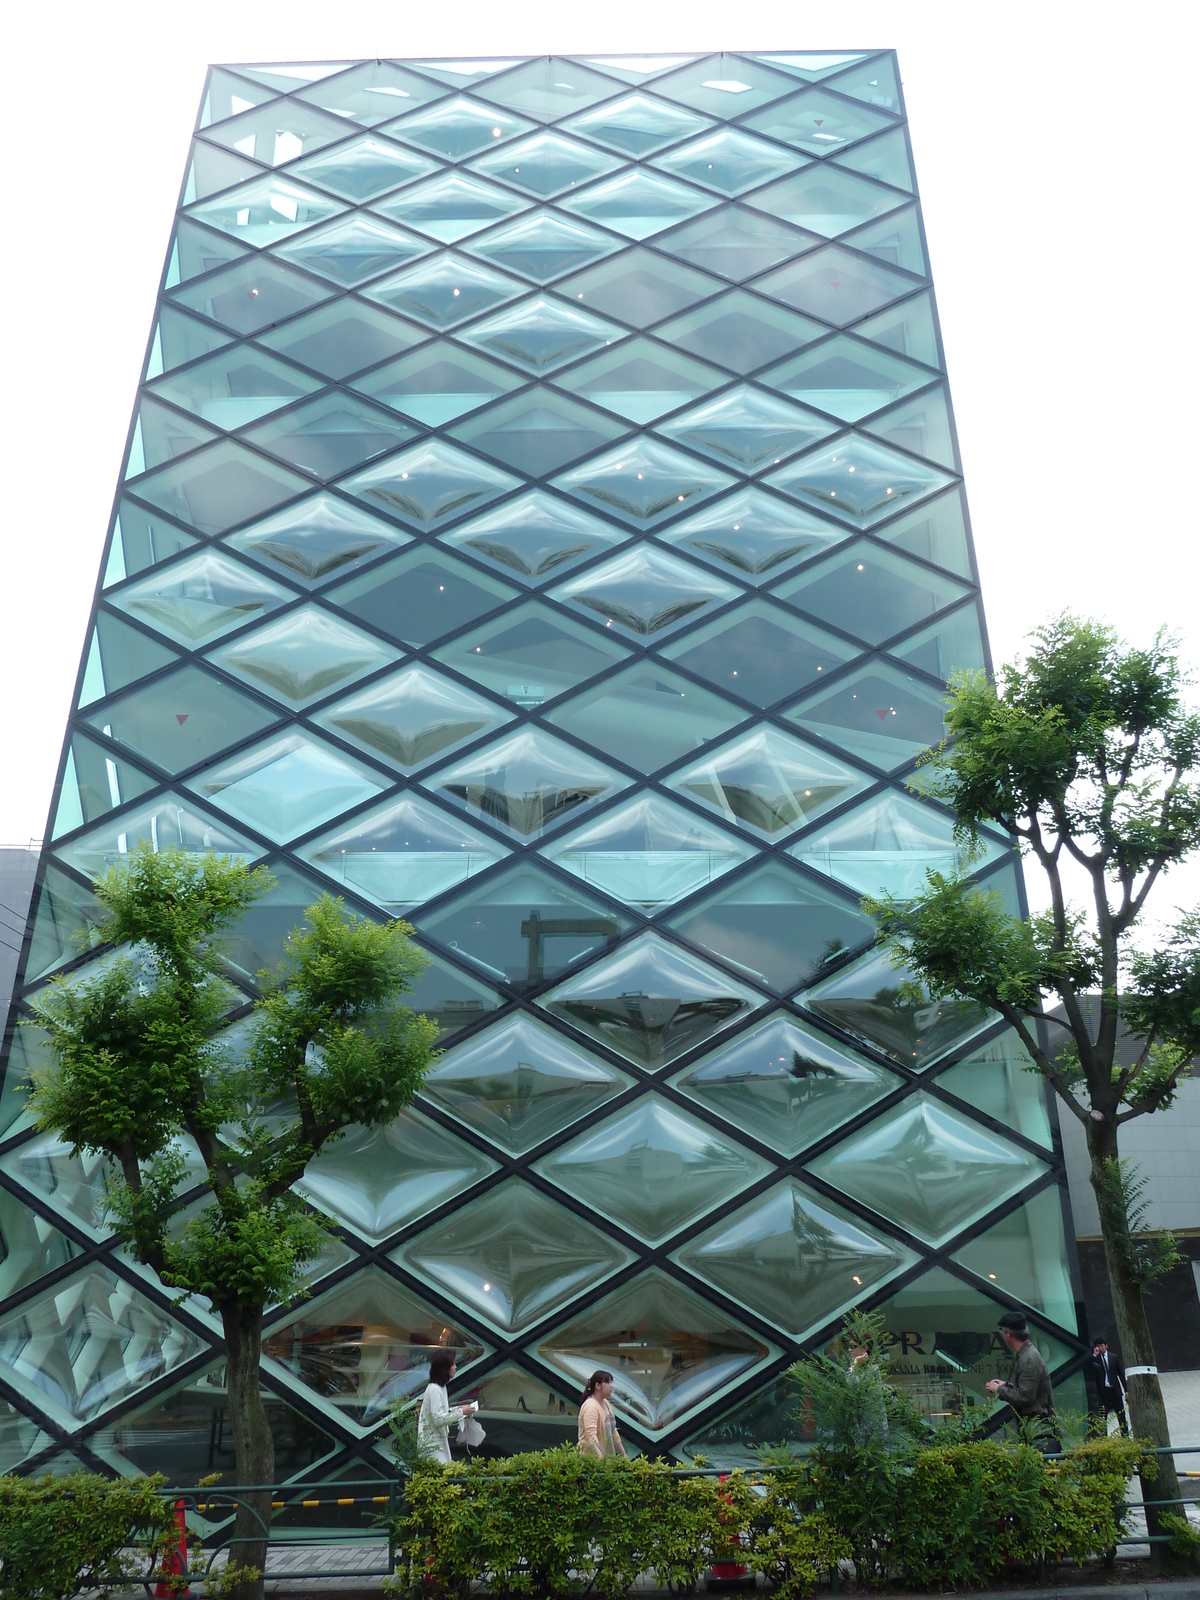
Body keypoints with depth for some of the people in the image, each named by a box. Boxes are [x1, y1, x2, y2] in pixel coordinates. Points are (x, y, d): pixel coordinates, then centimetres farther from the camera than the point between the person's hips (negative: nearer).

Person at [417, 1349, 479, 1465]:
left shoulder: (441, 1387, 11)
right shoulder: (435, 1390, -19)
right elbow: (438, 1419, -22)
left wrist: (458, 1408, 8)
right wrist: (461, 1412, -18)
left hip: (439, 1441, 9)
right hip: (433, 1445, -9)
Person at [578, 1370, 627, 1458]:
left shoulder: (606, 1403, 11)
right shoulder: (590, 1406, -17)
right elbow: (591, 1436, -27)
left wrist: (624, 1456, 19)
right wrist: (601, 1459, -37)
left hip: (608, 1456, 8)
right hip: (590, 1457, -8)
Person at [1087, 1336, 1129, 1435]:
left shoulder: (1113, 1357, 7)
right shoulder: (1094, 1359, 2)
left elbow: (1121, 1374, 10)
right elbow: (1089, 1370, -14)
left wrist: (1126, 1390, 7)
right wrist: (1094, 1355, -16)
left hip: (1115, 1390, 2)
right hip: (1103, 1391, -2)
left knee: (1121, 1416, 5)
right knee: (1103, 1417, -1)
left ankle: (1126, 1437, 13)